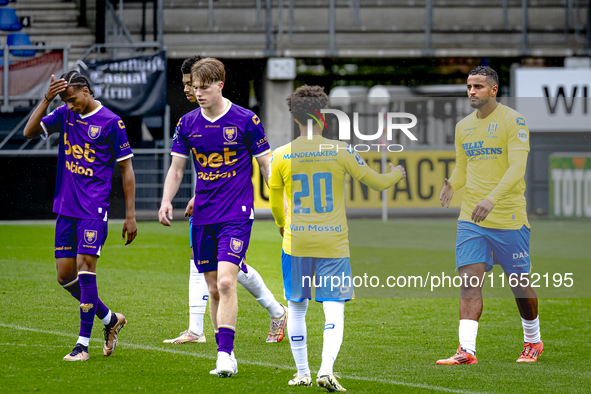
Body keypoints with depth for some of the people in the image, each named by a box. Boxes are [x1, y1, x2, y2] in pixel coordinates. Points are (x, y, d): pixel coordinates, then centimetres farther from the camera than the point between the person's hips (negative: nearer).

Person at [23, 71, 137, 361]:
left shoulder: (111, 122, -6)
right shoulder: (65, 115, 9)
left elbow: (126, 168, -3)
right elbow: (30, 132, 3)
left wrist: (130, 215, -5)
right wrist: (46, 99, -9)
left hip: (94, 209, -6)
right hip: (66, 208, 6)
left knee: (85, 269, -14)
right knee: (65, 277, 6)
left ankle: (83, 344, -10)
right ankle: (110, 320, 25)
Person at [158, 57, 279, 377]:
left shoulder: (246, 120, -5)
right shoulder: (187, 123, 5)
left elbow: (265, 165, 2)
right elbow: (176, 168, 11)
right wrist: (166, 201, -4)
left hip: (237, 214, -4)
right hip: (203, 216, 4)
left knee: (226, 281, -18)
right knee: (213, 289, 7)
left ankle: (225, 353, -19)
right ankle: (226, 356, 16)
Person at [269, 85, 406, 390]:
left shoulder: (281, 156, -1)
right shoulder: (339, 151, -6)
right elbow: (377, 182, 2)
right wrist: (396, 173, 25)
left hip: (296, 244, 1)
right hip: (333, 243, -1)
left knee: (296, 307, 14)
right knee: (334, 308, -1)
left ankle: (302, 373, 17)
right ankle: (326, 369, -18)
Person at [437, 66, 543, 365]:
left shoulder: (513, 121, -8)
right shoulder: (463, 126, 11)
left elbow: (517, 168, -18)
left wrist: (492, 199, -31)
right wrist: (451, 185, -4)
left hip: (509, 217, -4)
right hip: (471, 218, 5)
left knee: (519, 283, 7)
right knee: (469, 281, -9)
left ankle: (533, 341, 29)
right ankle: (466, 350, -16)